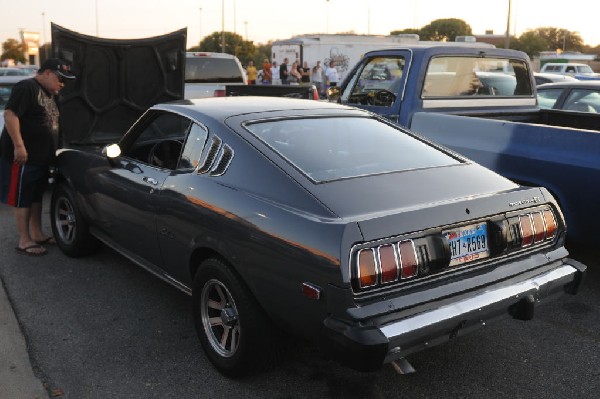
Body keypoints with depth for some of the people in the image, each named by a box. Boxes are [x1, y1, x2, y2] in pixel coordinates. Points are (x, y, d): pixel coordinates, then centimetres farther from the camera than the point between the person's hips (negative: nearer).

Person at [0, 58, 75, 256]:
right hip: (23, 156, -9)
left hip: (41, 157, 9)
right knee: (22, 198, -1)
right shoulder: (26, 88, -14)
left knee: (36, 196, 16)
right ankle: (24, 241, 5)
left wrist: (52, 152, 24)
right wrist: (19, 146, -27)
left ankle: (37, 234, 27)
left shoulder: (50, 94, 16)